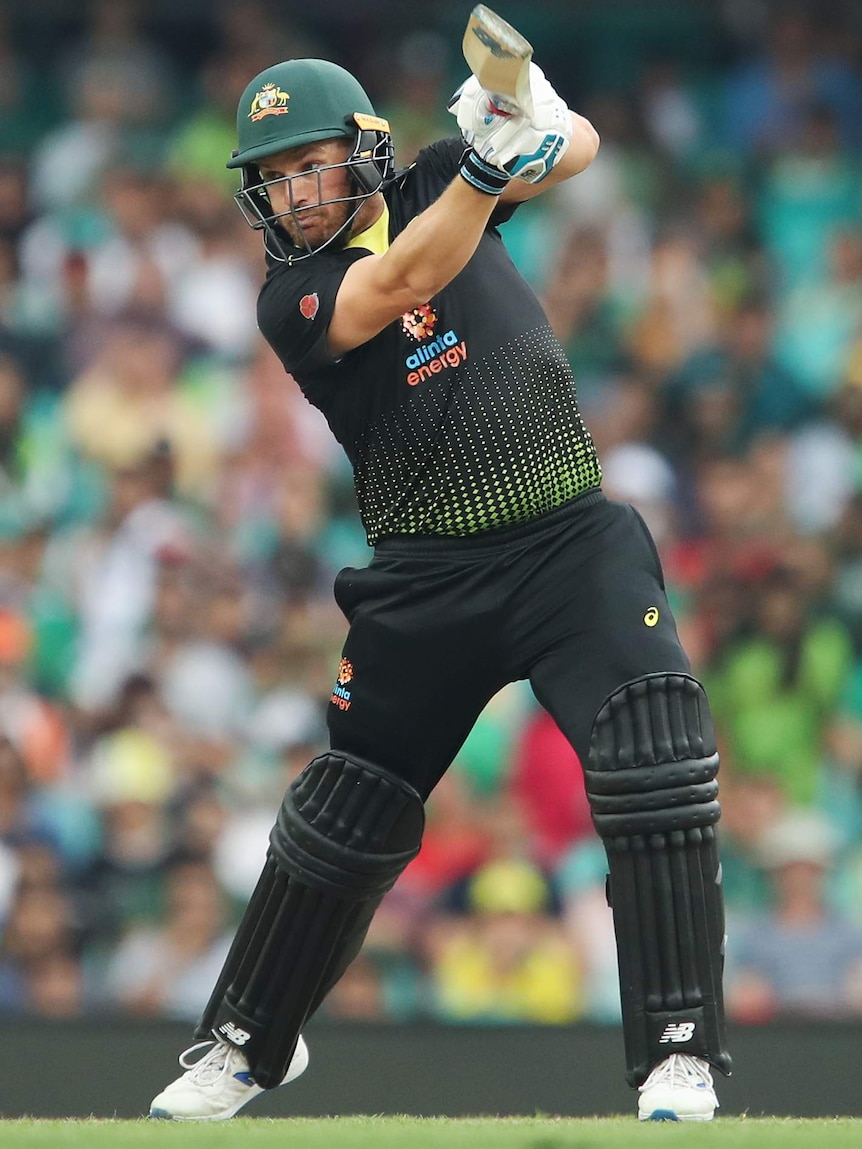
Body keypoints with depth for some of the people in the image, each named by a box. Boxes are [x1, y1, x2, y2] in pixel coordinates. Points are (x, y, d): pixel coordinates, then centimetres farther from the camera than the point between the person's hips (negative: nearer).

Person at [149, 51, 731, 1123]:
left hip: (571, 542, 0)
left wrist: (537, 122, -27)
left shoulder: (428, 189, 4)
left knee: (657, 771, -20)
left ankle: (679, 1056, -16)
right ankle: (246, 1045, 31)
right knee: (343, 814, 10)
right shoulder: (290, 298, -6)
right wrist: (486, 166, -38)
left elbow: (576, 152, -3)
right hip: (425, 580, 0)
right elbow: (400, 286, -25)